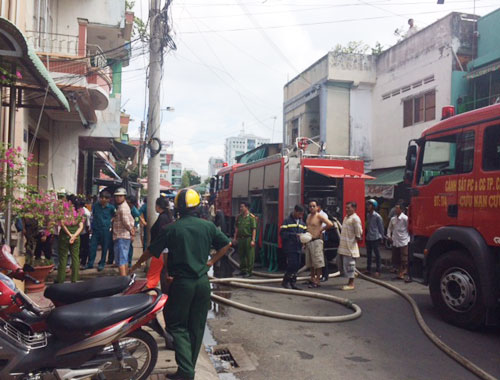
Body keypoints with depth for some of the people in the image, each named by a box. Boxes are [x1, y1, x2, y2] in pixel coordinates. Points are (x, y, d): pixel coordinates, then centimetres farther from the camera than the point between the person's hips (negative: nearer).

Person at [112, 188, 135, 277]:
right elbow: (131, 220, 22)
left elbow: (126, 222, -24)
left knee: (120, 260, -13)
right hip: (126, 237, 10)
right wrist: (132, 233, 16)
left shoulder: (123, 207, -14)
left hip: (121, 237, -10)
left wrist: (131, 231, -9)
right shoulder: (125, 206, 18)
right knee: (125, 259, 18)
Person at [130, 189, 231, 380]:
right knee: (196, 327, 14)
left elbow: (152, 251, 1)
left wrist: (136, 265, 17)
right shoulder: (208, 226, 0)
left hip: (182, 283, -3)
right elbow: (226, 244, 7)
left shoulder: (171, 229, -9)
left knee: (177, 326, 8)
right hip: (203, 282, 4)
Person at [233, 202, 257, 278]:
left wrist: (253, 240, -16)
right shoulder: (239, 217, 10)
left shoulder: (251, 217, -8)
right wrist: (235, 238, 11)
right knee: (241, 255, 13)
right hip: (240, 238, 6)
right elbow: (237, 228, 16)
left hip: (248, 238, -6)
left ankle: (249, 271, 8)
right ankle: (242, 270, 25)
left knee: (249, 256, -1)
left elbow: (254, 229, -11)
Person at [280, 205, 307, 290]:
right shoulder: (287, 221, -6)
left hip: (298, 247, 7)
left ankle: (292, 283, 19)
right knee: (292, 264, -10)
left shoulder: (302, 222, 16)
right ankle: (285, 281, 7)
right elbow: (282, 233, -13)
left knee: (297, 266, 8)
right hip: (290, 247, -7)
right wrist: (295, 235, -19)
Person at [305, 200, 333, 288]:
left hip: (316, 241, -8)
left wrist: (321, 229, -9)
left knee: (318, 262, -3)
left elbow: (330, 224, -20)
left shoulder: (319, 216, -9)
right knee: (310, 263, 14)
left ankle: (317, 281, 1)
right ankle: (312, 279, 25)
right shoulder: (308, 216, 14)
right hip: (308, 241, 8)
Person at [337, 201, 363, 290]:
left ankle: (351, 284, 7)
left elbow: (358, 232, -14)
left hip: (350, 246, -10)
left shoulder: (355, 219, -15)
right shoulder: (346, 217, 15)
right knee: (340, 261, 14)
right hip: (343, 245, 10)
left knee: (349, 264, -4)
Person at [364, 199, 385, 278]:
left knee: (377, 254, 1)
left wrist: (381, 237, -4)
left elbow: (381, 227, -6)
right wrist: (366, 235, 12)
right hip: (368, 238, 7)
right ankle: (368, 269, 21)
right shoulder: (367, 215, 9)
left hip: (375, 238, -7)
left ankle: (378, 271, 7)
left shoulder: (377, 216, -11)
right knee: (368, 254, 12)